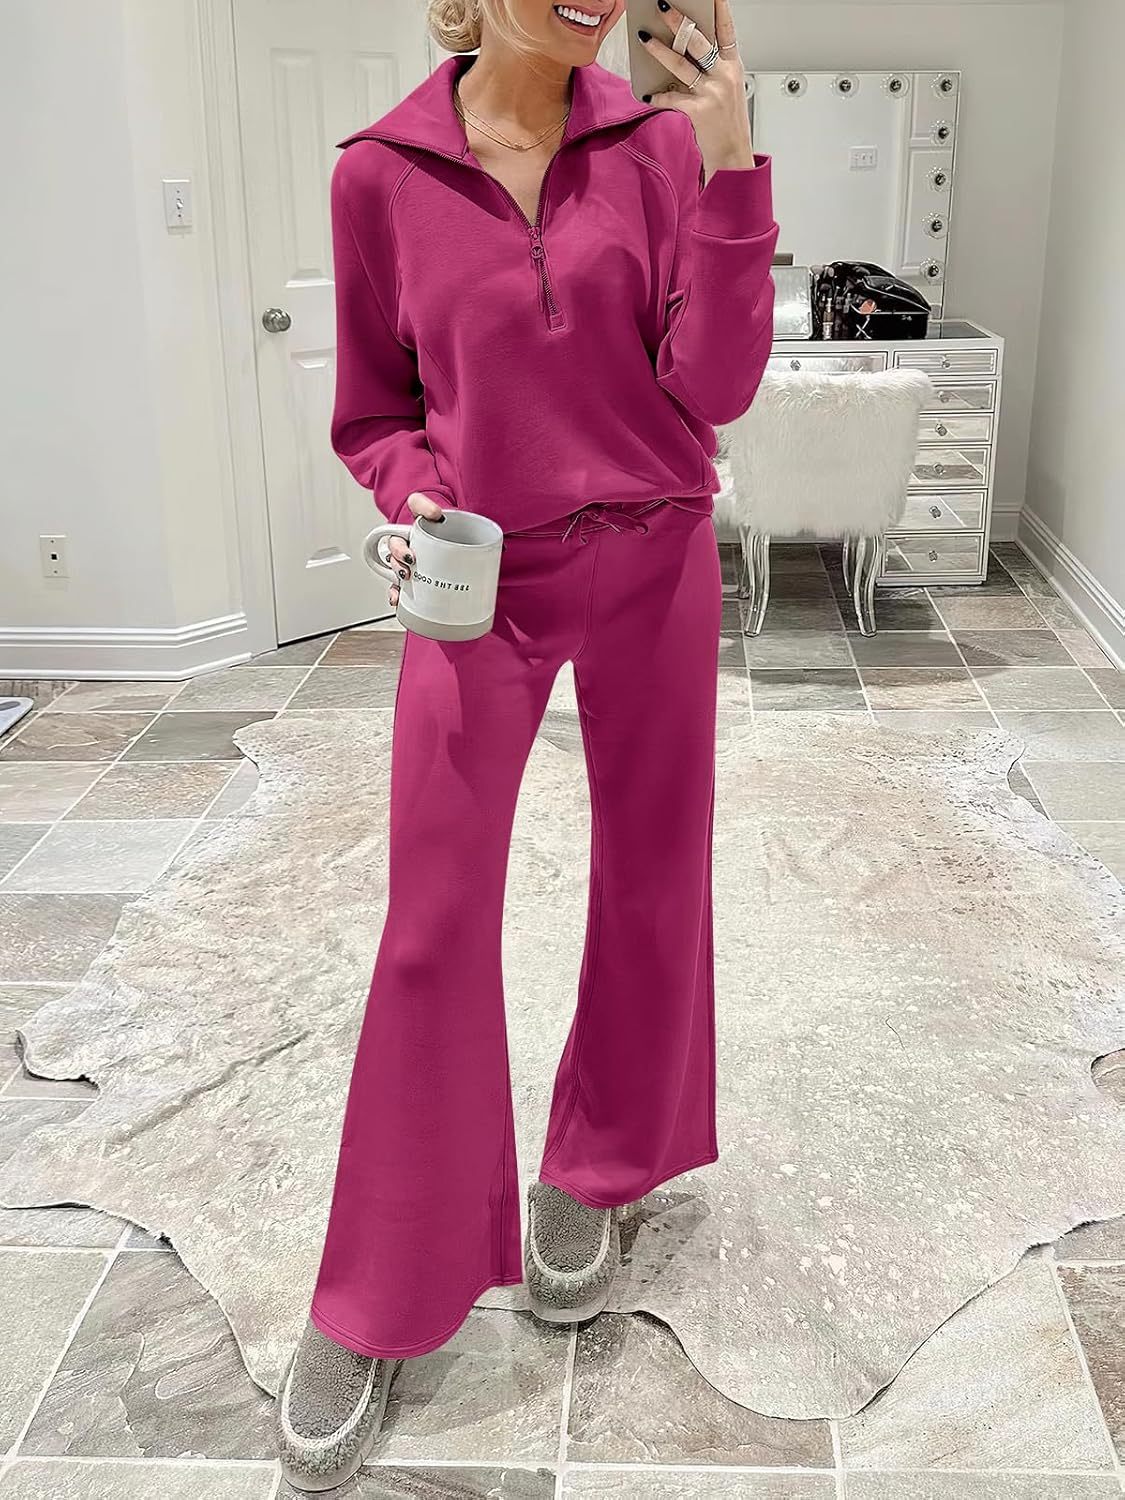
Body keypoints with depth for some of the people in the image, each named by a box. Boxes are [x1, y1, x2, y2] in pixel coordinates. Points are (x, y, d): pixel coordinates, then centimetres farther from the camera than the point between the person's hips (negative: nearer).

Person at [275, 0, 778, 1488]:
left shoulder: (657, 142, -3)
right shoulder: (382, 174, -4)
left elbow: (712, 387, -9)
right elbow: (375, 414, 5)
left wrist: (729, 167, -17)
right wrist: (417, 495, -15)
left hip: (651, 566, 2)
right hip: (480, 583, -1)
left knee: (652, 880, 11)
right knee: (433, 925, -1)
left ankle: (594, 1173, 36)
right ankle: (378, 1300, 15)